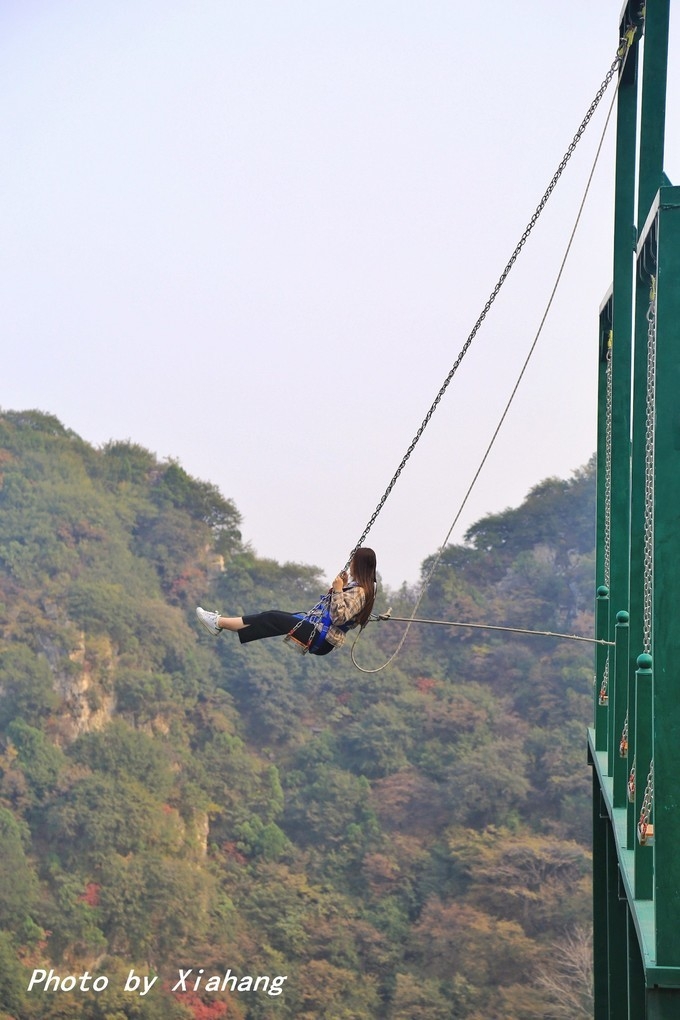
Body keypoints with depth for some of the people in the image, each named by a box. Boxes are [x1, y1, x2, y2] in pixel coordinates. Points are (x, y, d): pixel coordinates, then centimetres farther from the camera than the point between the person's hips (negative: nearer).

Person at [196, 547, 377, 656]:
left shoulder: (359, 592, -18)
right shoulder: (357, 586, 13)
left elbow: (339, 617, -27)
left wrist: (337, 590, -26)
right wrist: (341, 587, 9)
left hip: (320, 638, -10)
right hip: (315, 624, 10)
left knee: (272, 620, -11)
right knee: (272, 614, 5)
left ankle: (219, 623, -7)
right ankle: (221, 622, 4)